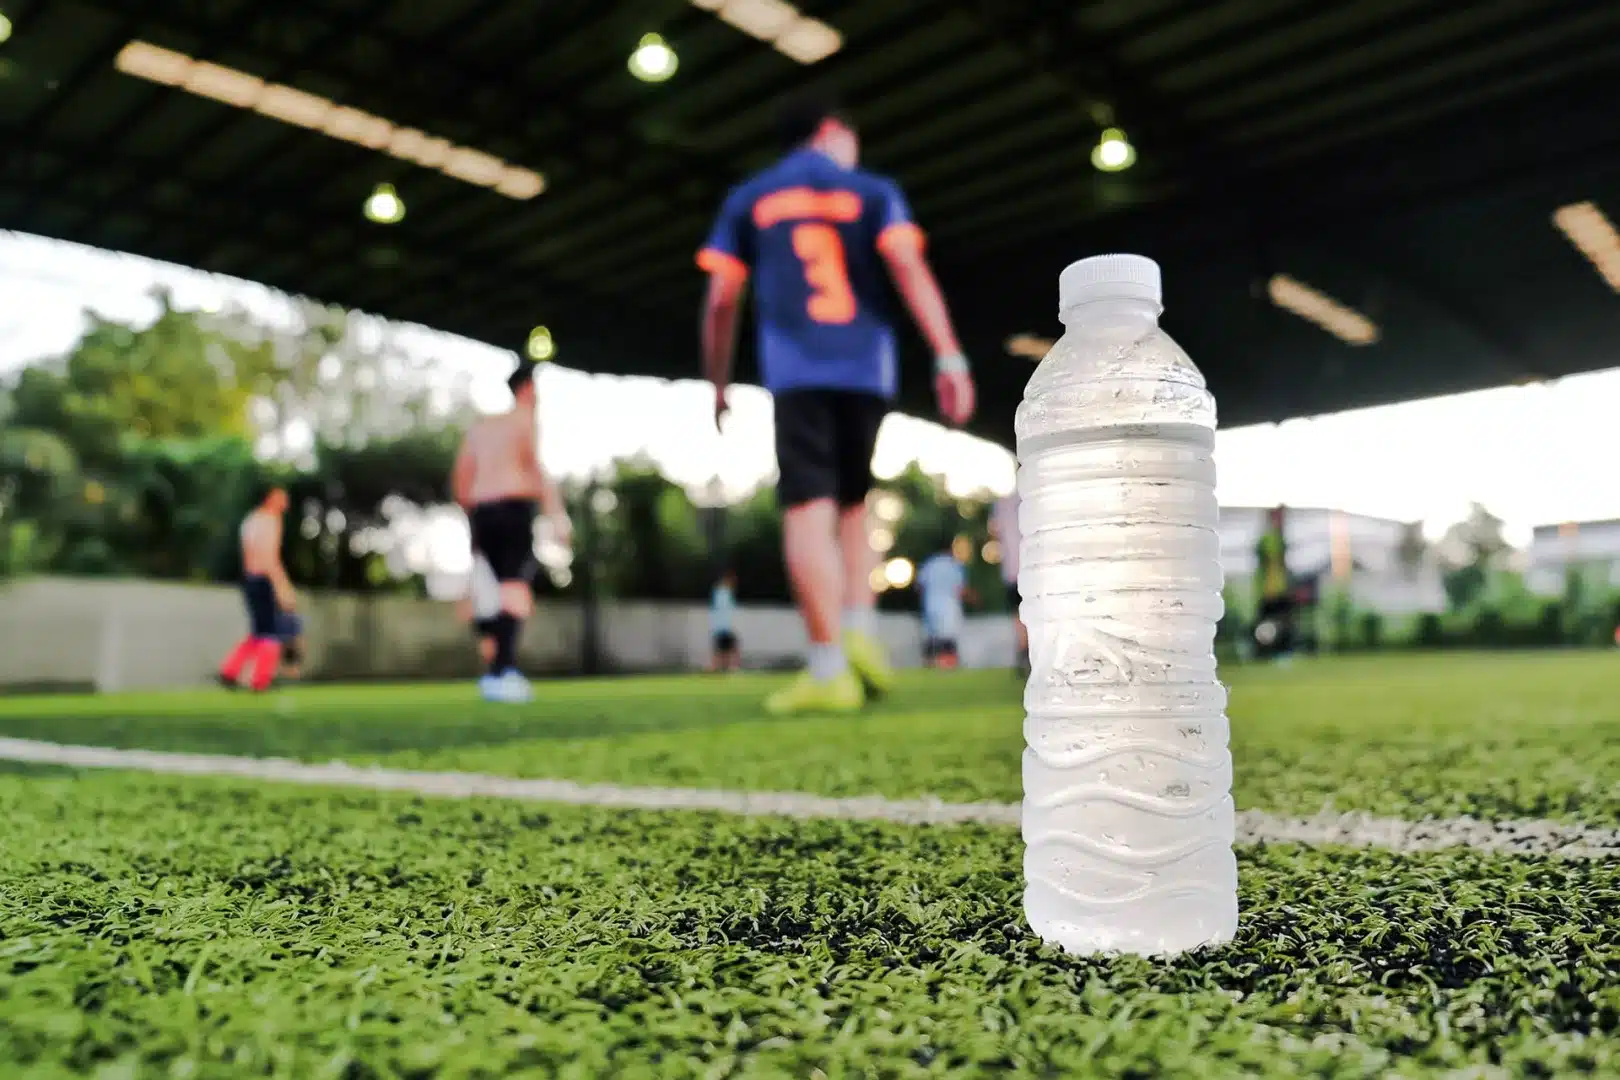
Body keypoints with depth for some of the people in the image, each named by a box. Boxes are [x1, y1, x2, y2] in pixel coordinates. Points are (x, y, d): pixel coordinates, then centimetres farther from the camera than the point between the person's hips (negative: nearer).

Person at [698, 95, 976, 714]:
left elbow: (721, 299, 10)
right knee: (851, 506, 16)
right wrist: (949, 356, -8)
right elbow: (910, 270, -2)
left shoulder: (747, 200, 15)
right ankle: (860, 633, 0)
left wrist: (717, 384, 18)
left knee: (809, 511, -10)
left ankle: (829, 672, -17)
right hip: (866, 369, 2)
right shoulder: (873, 192, 13)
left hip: (795, 372, -1)